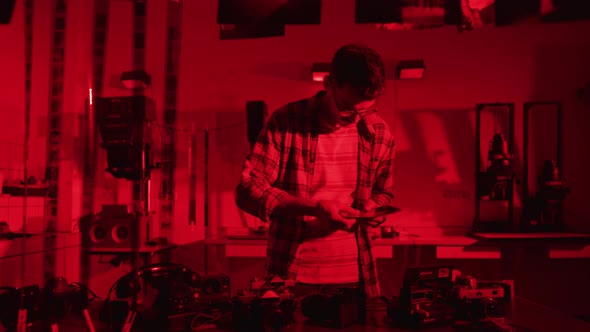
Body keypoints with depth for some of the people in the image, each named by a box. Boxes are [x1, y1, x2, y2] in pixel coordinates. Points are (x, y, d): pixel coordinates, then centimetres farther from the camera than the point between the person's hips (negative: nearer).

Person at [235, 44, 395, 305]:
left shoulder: (379, 133, 0)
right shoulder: (286, 122, -11)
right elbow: (247, 190, -12)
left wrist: (364, 212, -7)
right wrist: (313, 208, -22)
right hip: (291, 273, -3)